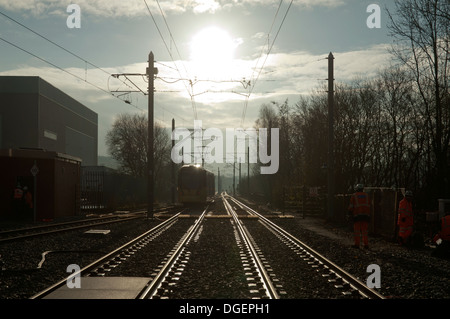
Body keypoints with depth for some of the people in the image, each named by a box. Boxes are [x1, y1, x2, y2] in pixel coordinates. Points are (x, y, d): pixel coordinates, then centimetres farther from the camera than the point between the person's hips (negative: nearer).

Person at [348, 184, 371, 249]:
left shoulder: (354, 196, 5)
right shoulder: (366, 195, 14)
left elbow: (351, 206, 0)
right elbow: (369, 205, 10)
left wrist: (350, 214, 4)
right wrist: (369, 215, 13)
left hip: (357, 214, -2)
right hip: (366, 214, 3)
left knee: (357, 229, 1)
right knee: (365, 230, 4)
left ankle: (357, 244, -2)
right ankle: (366, 244, 1)